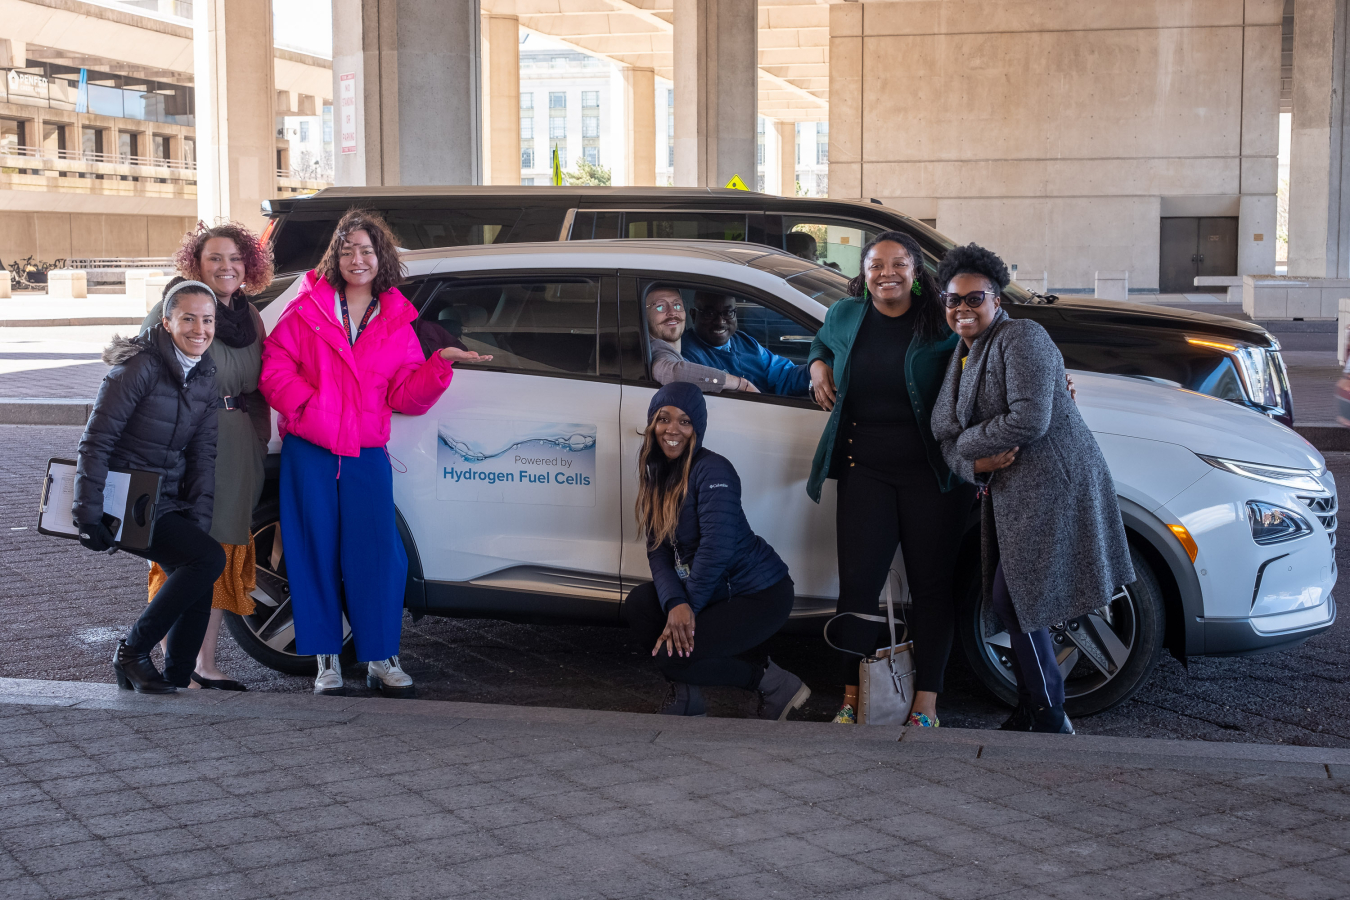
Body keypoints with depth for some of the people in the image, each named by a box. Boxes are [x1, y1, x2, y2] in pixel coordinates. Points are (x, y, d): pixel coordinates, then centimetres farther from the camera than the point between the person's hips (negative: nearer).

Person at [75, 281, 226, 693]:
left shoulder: (205, 377, 7)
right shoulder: (139, 368, -15)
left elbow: (202, 454, 9)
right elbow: (95, 442, -16)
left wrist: (198, 519, -1)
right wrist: (89, 516, -20)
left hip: (166, 505, 7)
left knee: (198, 588, -2)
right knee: (209, 557, -20)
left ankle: (175, 680, 13)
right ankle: (133, 650, -8)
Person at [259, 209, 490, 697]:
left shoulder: (397, 323, 10)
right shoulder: (309, 308, 4)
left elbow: (406, 395, 7)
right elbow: (274, 365, 0)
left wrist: (440, 363, -6)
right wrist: (305, 405, -13)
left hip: (367, 456, 1)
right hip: (309, 451, -1)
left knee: (375, 553, -4)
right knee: (316, 552, 3)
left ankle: (381, 659, 9)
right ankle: (327, 661, 13)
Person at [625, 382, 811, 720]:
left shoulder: (712, 471, -18)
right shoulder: (657, 475, 6)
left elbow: (716, 548, -25)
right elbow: (658, 551, -2)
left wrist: (688, 608, -18)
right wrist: (674, 604, -19)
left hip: (761, 593, -8)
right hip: (716, 591, 8)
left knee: (673, 654, -19)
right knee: (639, 603, -8)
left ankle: (775, 683, -2)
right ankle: (687, 697, 7)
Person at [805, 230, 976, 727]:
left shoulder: (941, 324, -4)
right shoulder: (844, 316, 8)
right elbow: (822, 342, 30)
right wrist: (818, 366, 9)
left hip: (930, 475, -3)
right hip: (865, 472, 3)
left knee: (931, 584, 1)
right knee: (857, 582, 1)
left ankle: (926, 703, 10)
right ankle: (851, 696, 11)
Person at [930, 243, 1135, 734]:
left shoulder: (1021, 338, -12)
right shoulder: (962, 357, 15)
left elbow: (1030, 420, -24)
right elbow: (944, 435, 10)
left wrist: (969, 441, -11)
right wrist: (975, 464, -12)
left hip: (1052, 487, -9)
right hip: (1009, 492, 9)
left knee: (1012, 601, -7)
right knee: (1010, 600, 11)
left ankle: (1050, 721, 6)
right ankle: (1031, 712, 23)